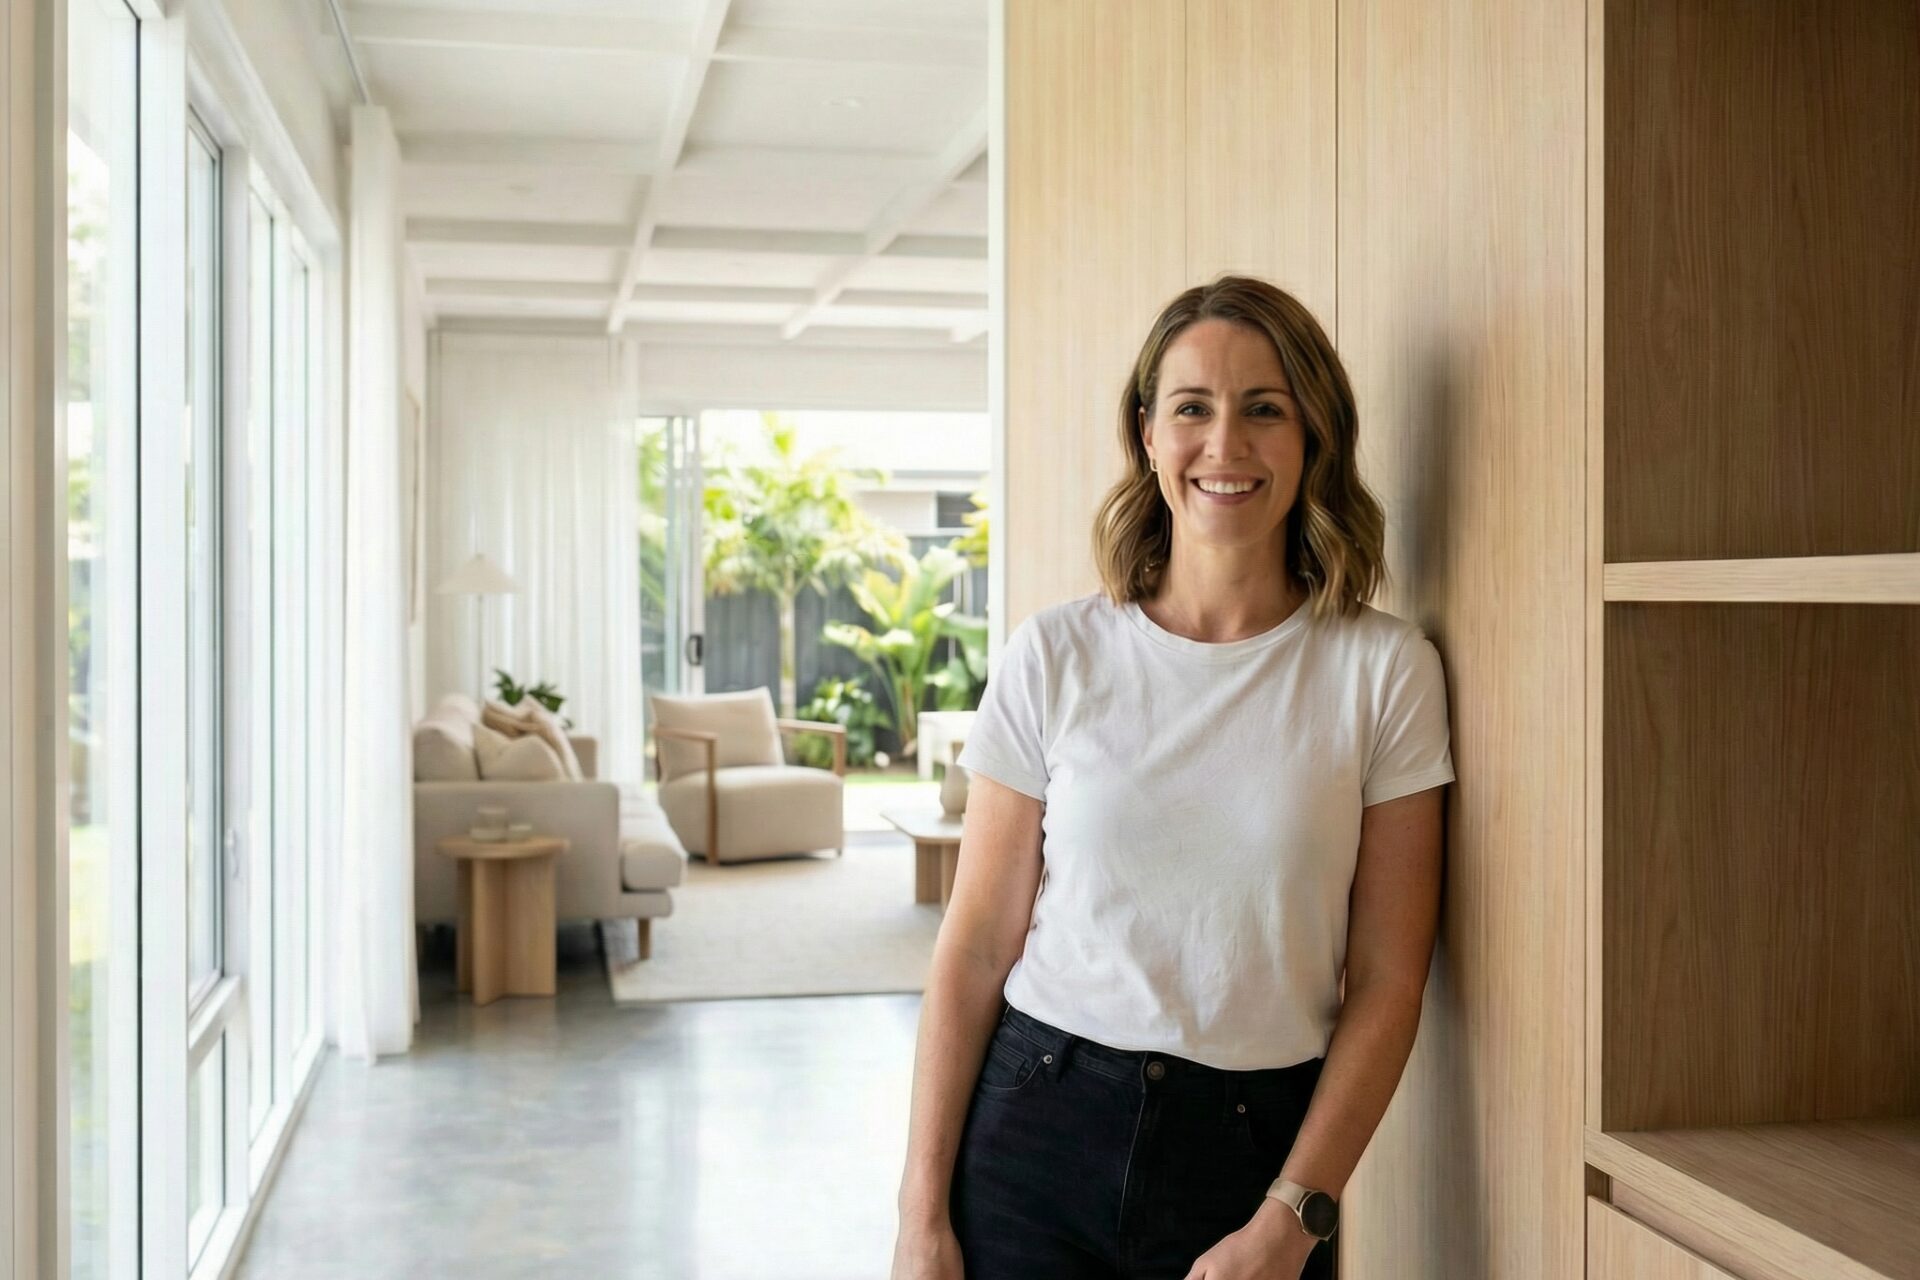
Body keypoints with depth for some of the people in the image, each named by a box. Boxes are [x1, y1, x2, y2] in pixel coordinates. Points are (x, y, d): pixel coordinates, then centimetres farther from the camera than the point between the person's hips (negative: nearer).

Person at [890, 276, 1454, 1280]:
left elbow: (1386, 982, -4)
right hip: (1035, 1131, 1)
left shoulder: (1384, 669, -5)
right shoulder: (1054, 657, -4)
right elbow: (975, 947, -3)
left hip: (1257, 1148, 0)